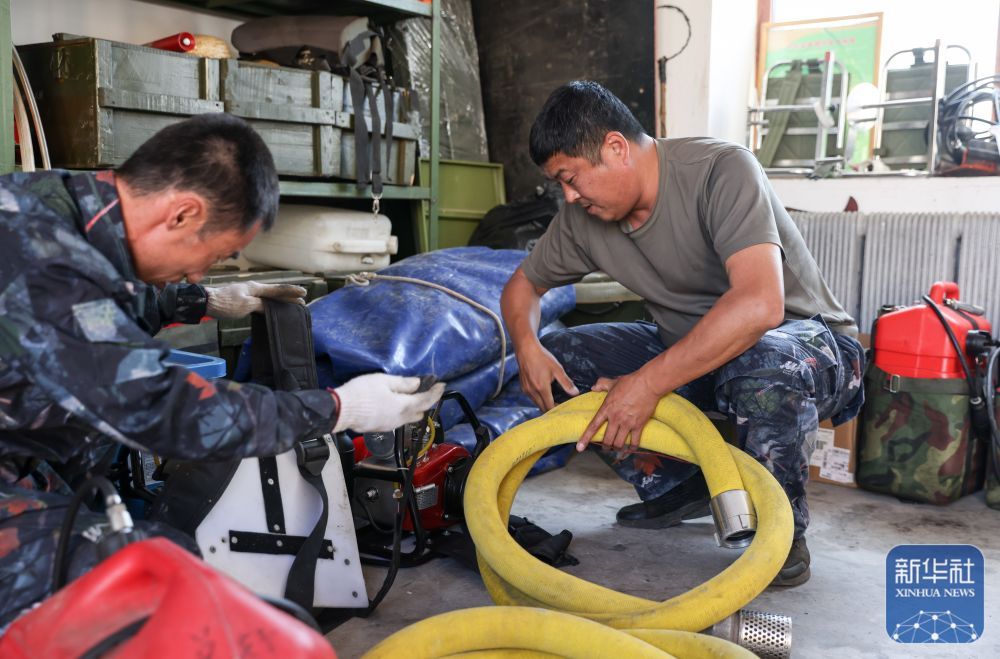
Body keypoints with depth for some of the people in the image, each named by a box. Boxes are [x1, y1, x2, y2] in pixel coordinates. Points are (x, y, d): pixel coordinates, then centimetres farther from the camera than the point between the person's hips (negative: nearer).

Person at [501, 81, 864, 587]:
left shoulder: (721, 169, -26)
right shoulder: (582, 217, -5)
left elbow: (758, 305, -39)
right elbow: (523, 285, 9)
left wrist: (647, 384, -37)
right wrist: (527, 345, -13)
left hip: (805, 338, -6)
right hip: (687, 347, 7)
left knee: (762, 367, -42)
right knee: (556, 359, -7)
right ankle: (676, 489, 7)